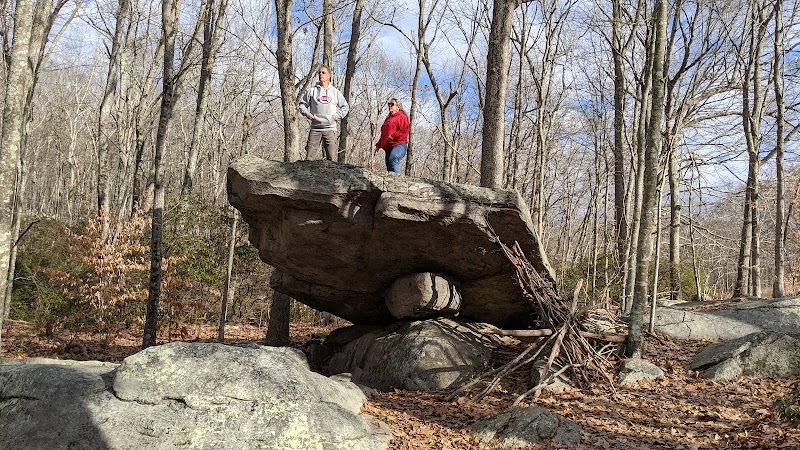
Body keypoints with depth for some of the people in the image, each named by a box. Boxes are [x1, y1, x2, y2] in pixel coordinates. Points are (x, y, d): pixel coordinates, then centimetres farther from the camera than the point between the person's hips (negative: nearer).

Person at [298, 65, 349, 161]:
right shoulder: (312, 91, 9)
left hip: (330, 128, 0)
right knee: (309, 153, -5)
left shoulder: (335, 92, 11)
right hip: (315, 128, 0)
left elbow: (345, 106, 18)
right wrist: (306, 113, -2)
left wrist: (337, 115, 4)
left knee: (332, 158, -3)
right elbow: (302, 104, 15)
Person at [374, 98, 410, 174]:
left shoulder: (401, 116, 2)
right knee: (389, 167, 2)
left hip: (399, 145, -8)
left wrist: (393, 136, -20)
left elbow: (404, 131, -11)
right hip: (388, 147, 9)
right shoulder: (388, 118, 27)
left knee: (393, 160, -35)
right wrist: (378, 145, 27)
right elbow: (383, 134, 33)